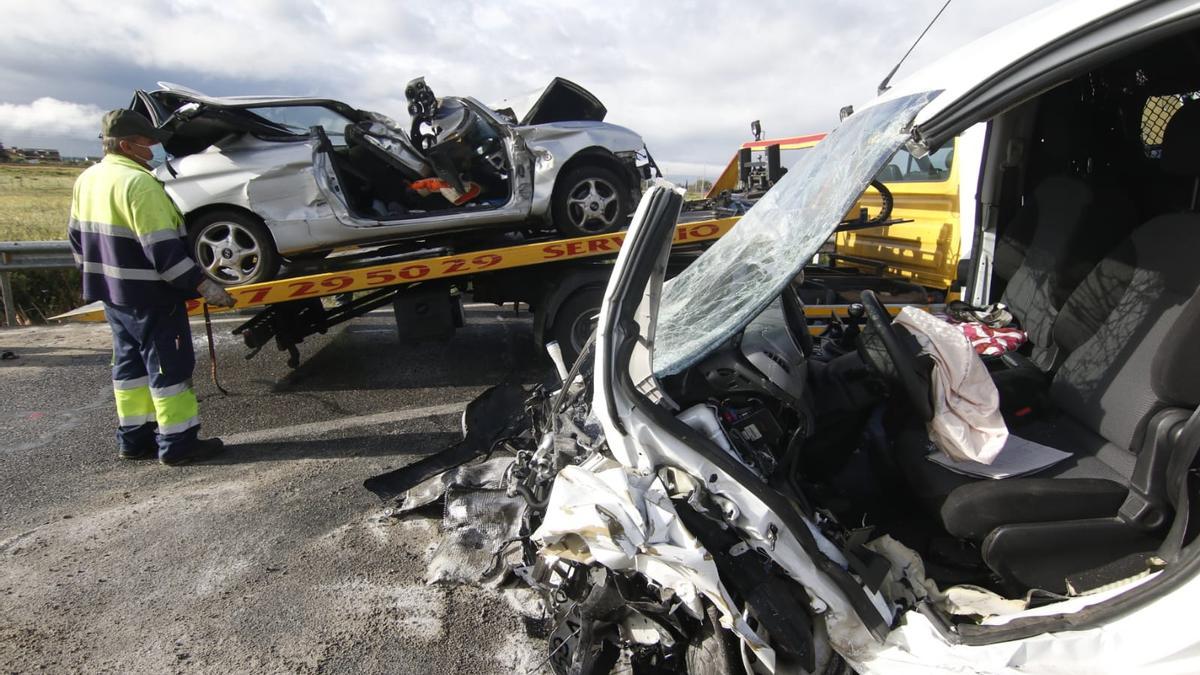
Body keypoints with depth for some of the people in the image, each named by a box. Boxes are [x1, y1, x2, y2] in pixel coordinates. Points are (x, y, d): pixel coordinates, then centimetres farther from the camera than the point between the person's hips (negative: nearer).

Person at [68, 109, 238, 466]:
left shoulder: (86, 180, 10)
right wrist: (203, 285, -21)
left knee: (130, 363, 17)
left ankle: (134, 438, 25)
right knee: (169, 368, -1)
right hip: (149, 296, -9)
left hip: (112, 292, 9)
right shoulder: (138, 183, -20)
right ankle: (177, 443, 5)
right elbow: (163, 250, -24)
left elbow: (78, 237, 18)